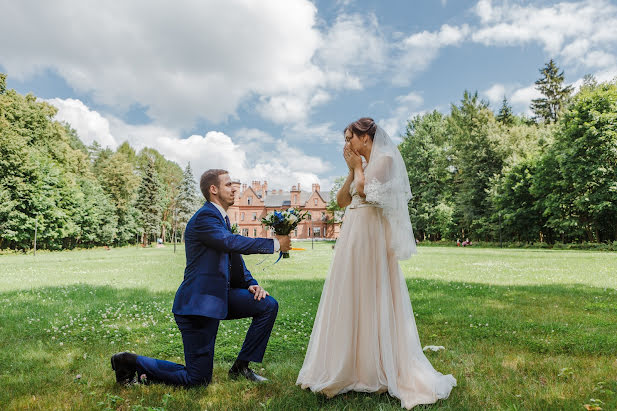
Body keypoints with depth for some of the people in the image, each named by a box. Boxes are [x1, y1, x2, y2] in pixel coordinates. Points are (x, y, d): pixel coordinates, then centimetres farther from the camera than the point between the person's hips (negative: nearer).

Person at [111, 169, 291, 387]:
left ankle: (241, 367, 11)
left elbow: (235, 257, 17)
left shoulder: (222, 218, 14)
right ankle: (131, 362, 15)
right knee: (197, 380, -1)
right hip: (198, 303, -9)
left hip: (219, 295, 9)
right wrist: (275, 244, -25)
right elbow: (232, 243, -33)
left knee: (268, 305, -1)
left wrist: (251, 284, 1)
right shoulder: (205, 217, -17)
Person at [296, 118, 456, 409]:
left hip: (370, 235, -8)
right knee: (349, 301, 10)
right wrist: (351, 169, 10)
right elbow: (341, 200, 15)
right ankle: (350, 366, 21)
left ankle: (379, 370, 10)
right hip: (352, 236, 9)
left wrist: (358, 167, -2)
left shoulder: (384, 159, -4)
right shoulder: (363, 166, 20)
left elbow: (364, 190, -19)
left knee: (370, 301, -2)